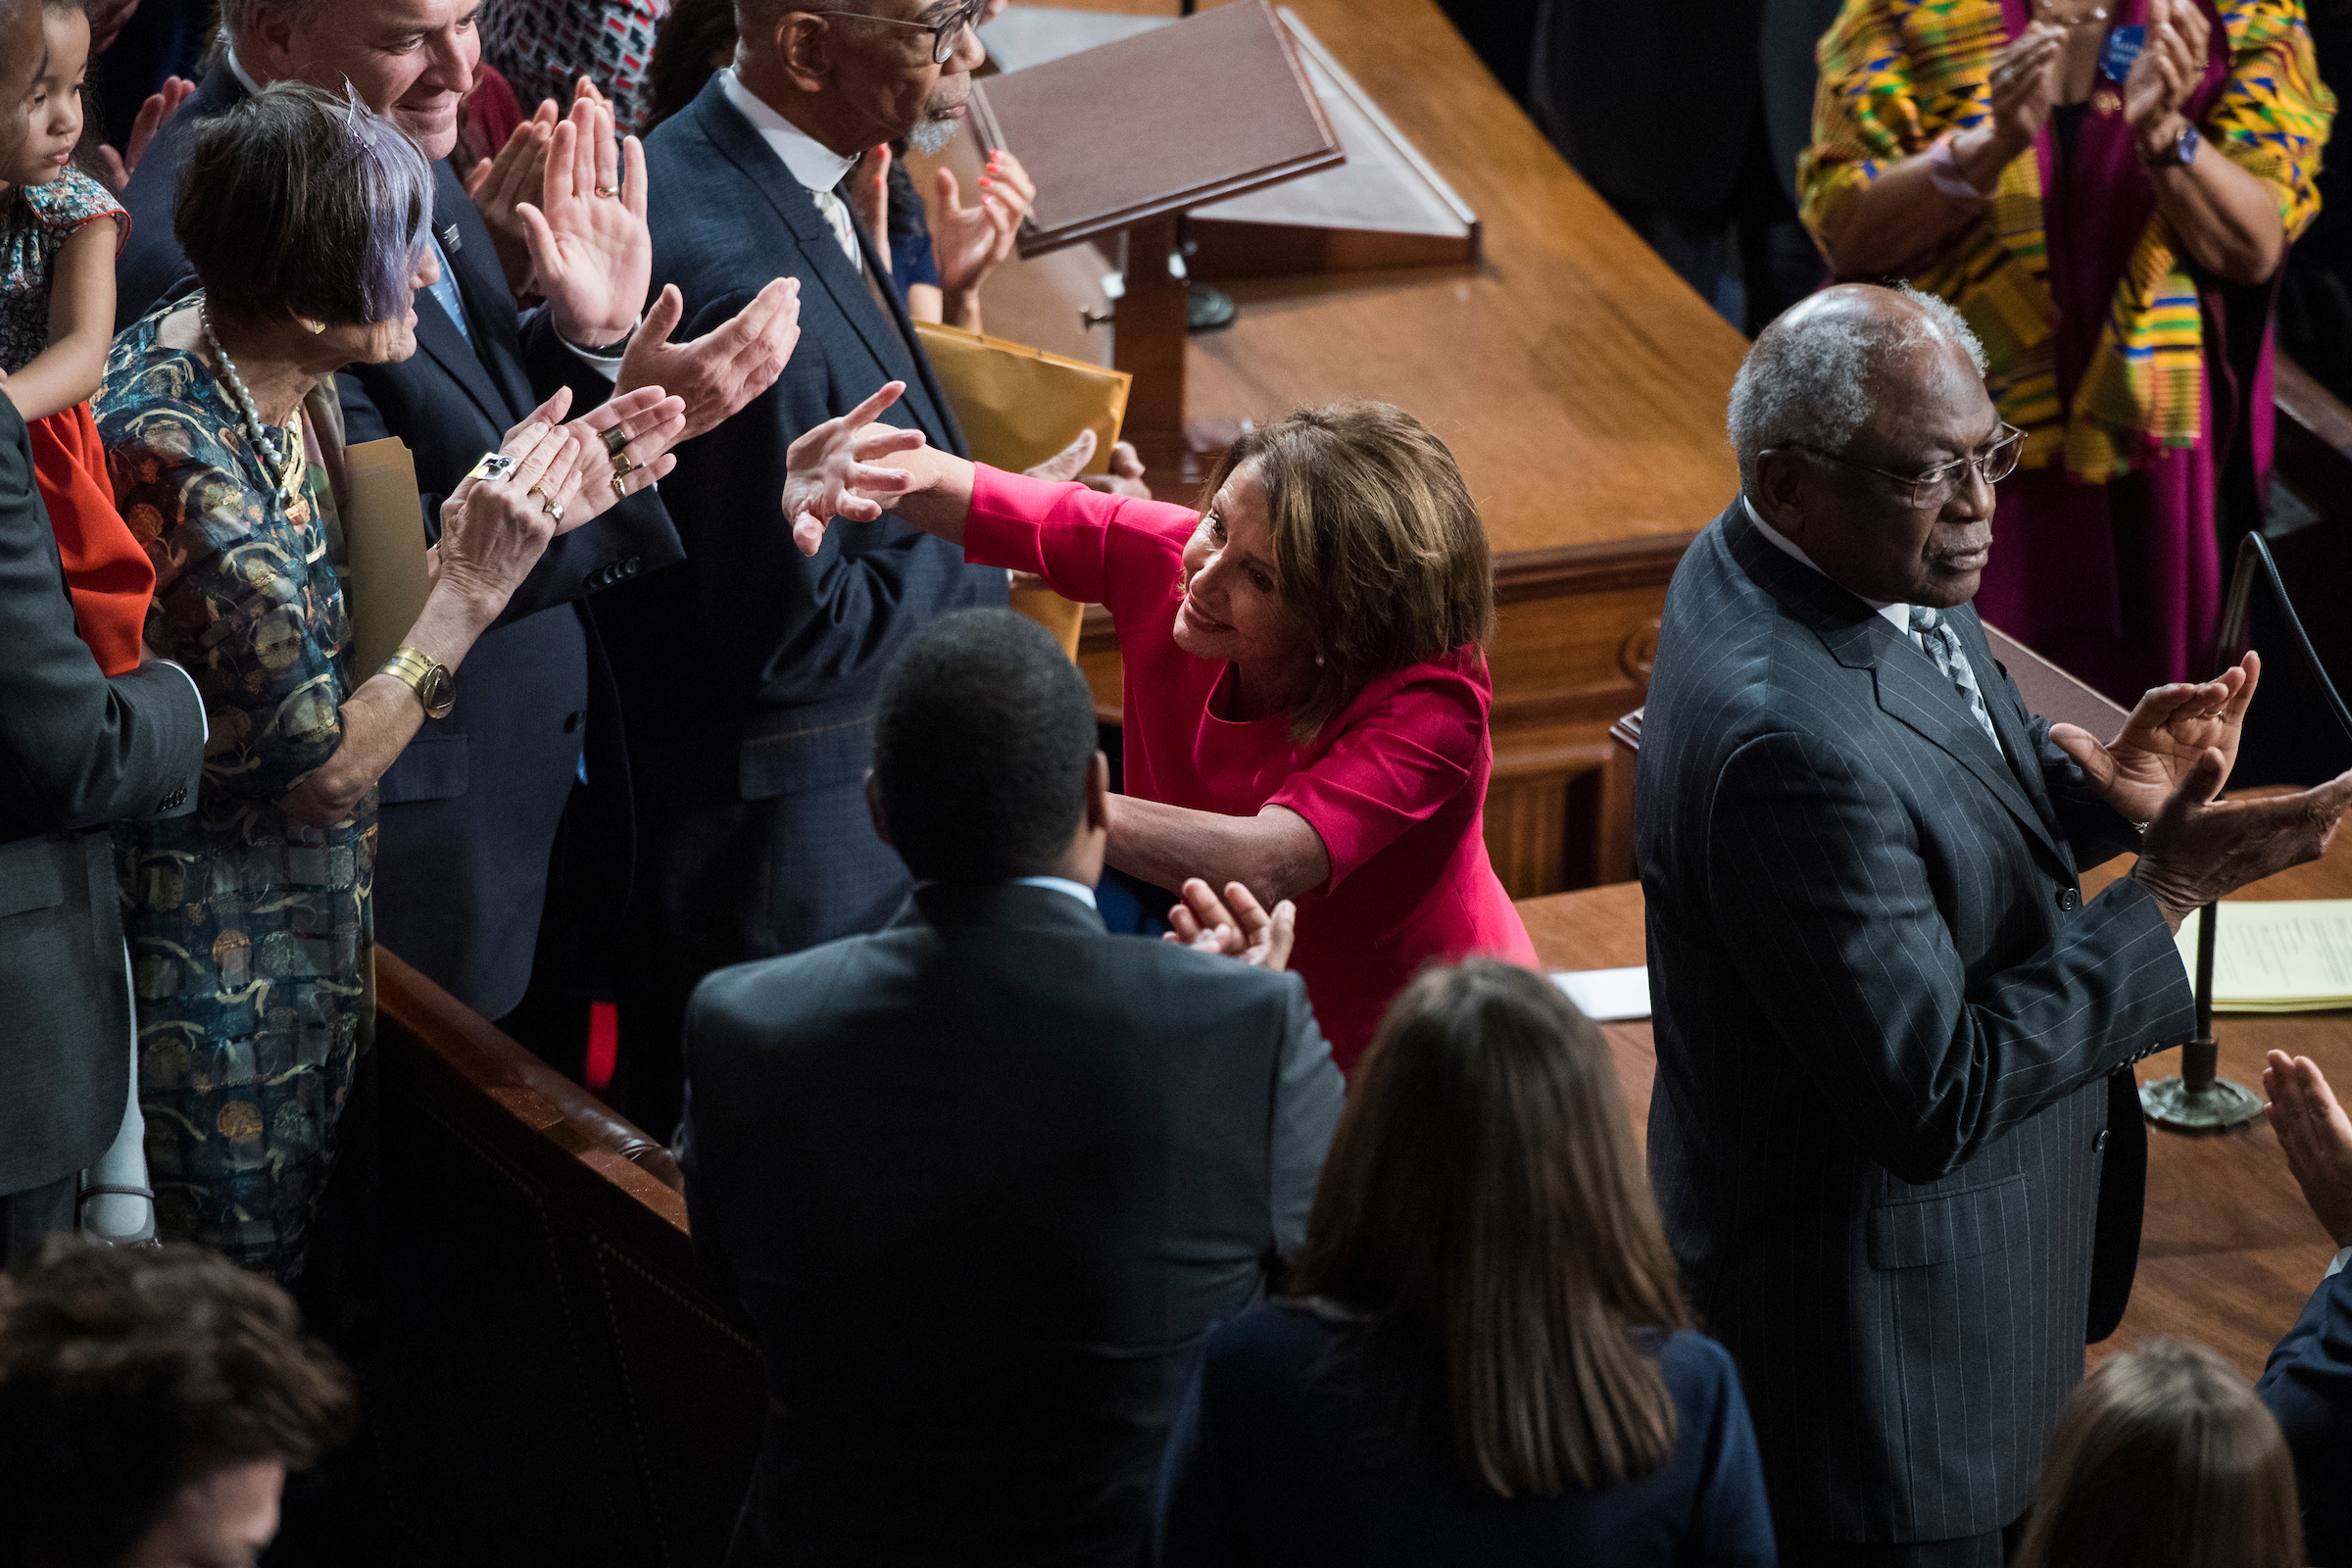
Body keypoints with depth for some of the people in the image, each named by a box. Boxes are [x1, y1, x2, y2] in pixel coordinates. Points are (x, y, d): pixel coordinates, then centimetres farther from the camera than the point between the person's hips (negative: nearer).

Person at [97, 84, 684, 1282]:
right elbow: (326, 767, -23)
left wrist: (526, 503, -4)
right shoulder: (181, 459, -30)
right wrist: (475, 585, -20)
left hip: (306, 925, 9)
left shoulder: (290, 384, -2)